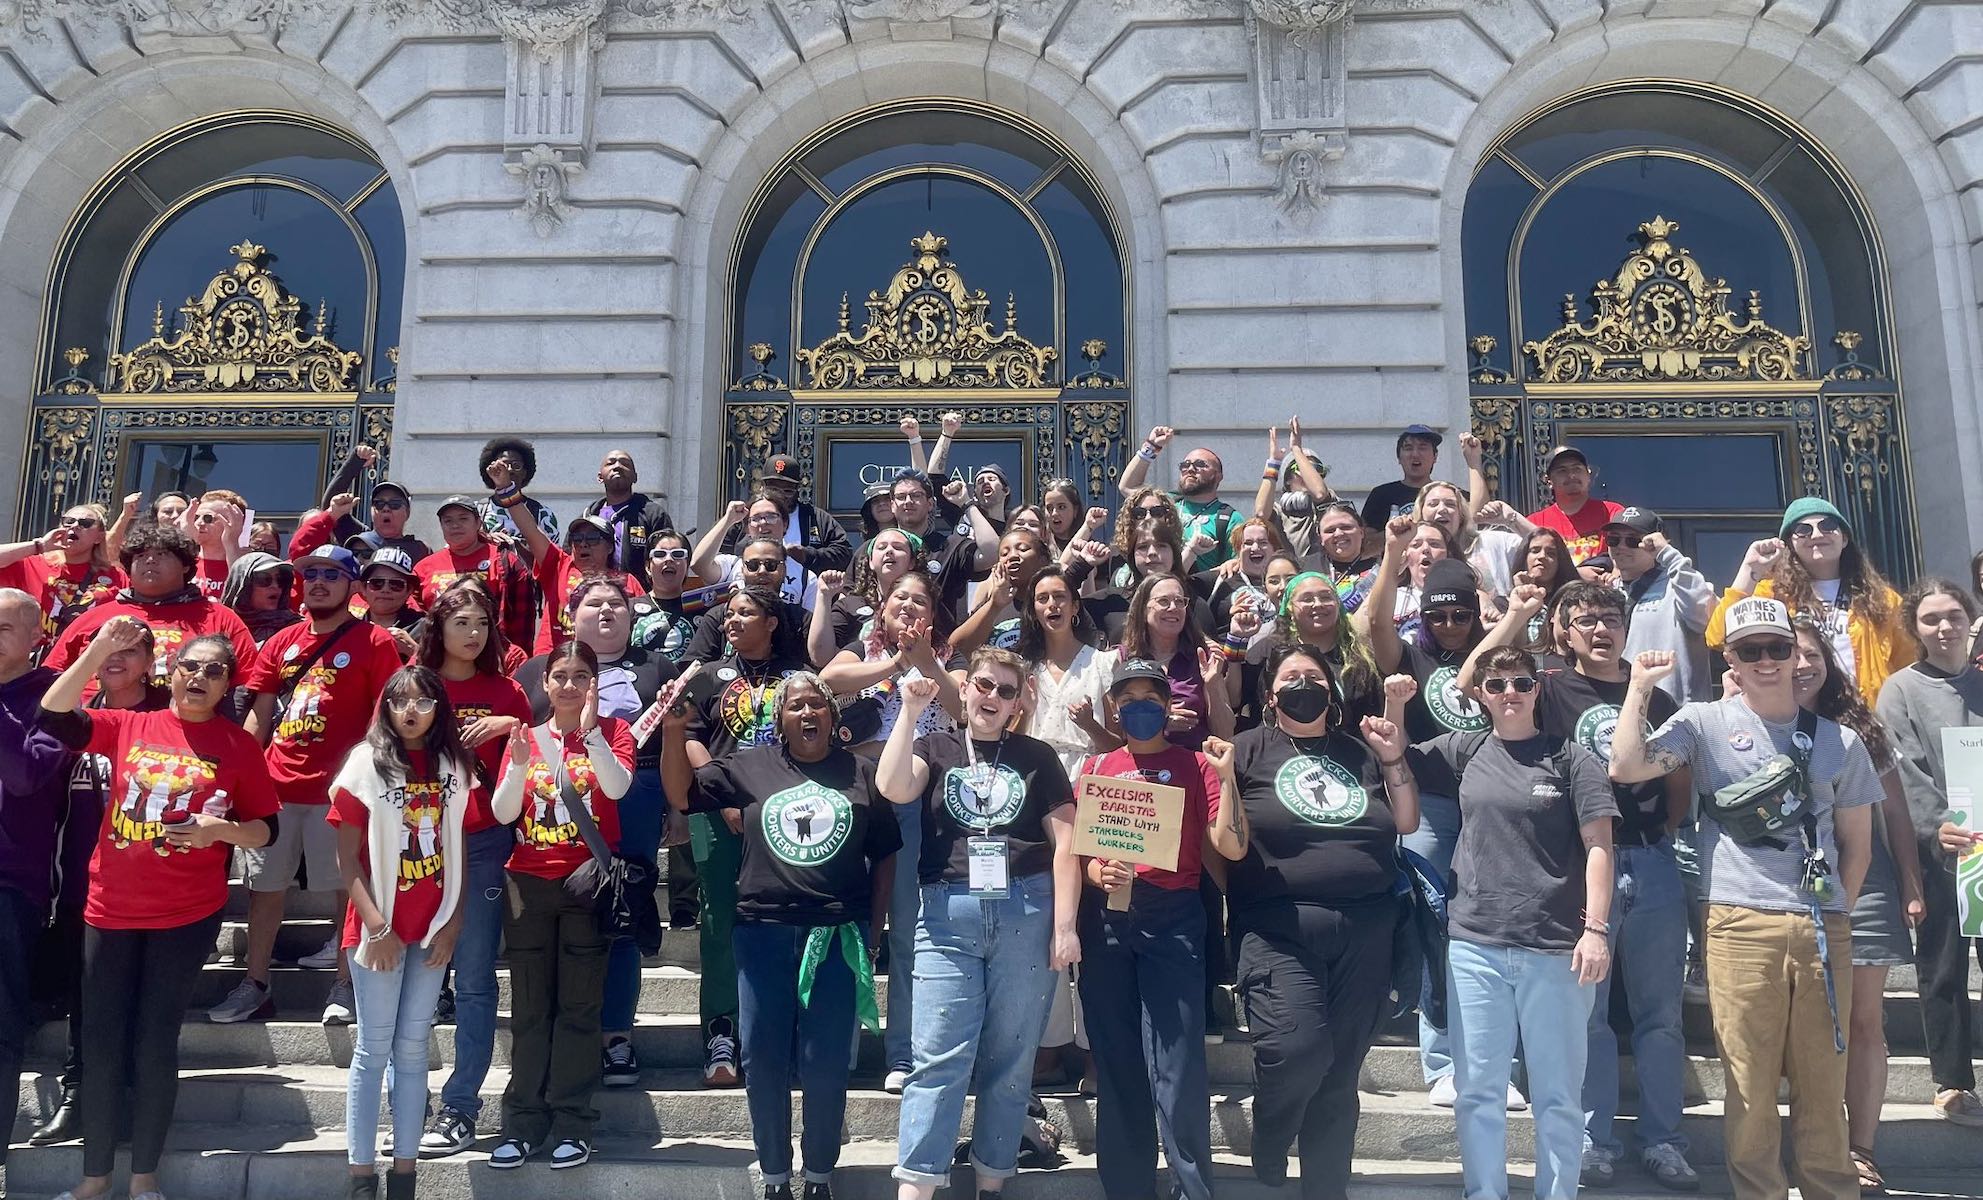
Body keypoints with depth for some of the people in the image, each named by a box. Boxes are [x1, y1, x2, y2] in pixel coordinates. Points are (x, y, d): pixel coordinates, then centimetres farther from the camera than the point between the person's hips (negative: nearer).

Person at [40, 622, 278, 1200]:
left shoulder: (239, 744, -2)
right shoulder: (129, 726, 4)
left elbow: (266, 828, 1)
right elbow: (54, 715, -9)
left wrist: (221, 830, -19)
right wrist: (98, 649, -17)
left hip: (188, 916, -2)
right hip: (110, 909, 2)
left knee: (155, 1044, 4)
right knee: (100, 1042, 8)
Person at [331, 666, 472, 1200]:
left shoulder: (454, 766, 4)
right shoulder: (366, 762, -6)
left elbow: (458, 850, 7)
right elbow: (347, 859, -6)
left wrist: (453, 922, 0)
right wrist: (376, 925, -13)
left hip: (434, 928, 3)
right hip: (379, 926, -3)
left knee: (412, 1047, 9)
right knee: (373, 1049, 3)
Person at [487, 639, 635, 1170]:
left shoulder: (613, 731, 2)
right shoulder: (527, 737, 8)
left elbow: (617, 787, -18)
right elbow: (503, 813, -1)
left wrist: (589, 730, -25)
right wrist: (520, 765, -17)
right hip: (529, 884, 3)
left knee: (579, 1006, 1)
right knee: (530, 1007, 6)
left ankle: (573, 1123, 7)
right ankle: (523, 1121, 13)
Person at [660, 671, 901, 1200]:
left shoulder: (862, 773, 7)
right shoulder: (748, 766, 7)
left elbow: (885, 854, 10)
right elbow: (682, 794, 5)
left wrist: (873, 924, 6)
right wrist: (674, 732, -7)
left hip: (838, 935, -1)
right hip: (764, 932, 1)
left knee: (826, 1066, 4)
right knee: (763, 1061, 6)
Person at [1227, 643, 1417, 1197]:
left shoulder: (1360, 750, 16)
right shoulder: (1250, 748, 6)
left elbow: (1406, 823, 16)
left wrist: (1394, 760, 6)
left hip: (1365, 929, 4)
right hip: (1280, 927, -4)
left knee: (1341, 1068, 6)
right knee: (1296, 1049, -20)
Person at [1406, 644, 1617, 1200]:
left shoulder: (1571, 758, 1)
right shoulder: (1463, 751, 9)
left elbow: (1598, 845, -2)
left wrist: (1596, 929, -10)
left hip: (1555, 948, -2)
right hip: (1474, 944, 2)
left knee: (1557, 1092, 7)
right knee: (1478, 1089, 7)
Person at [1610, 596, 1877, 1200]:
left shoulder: (1839, 741, 12)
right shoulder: (1705, 724, 3)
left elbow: (1856, 839, 17)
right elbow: (1625, 767, -10)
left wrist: (1836, 909, 9)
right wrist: (1640, 687, -6)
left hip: (1824, 929, 3)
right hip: (1741, 924, -2)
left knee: (1823, 1085, 9)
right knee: (1750, 1082, 3)